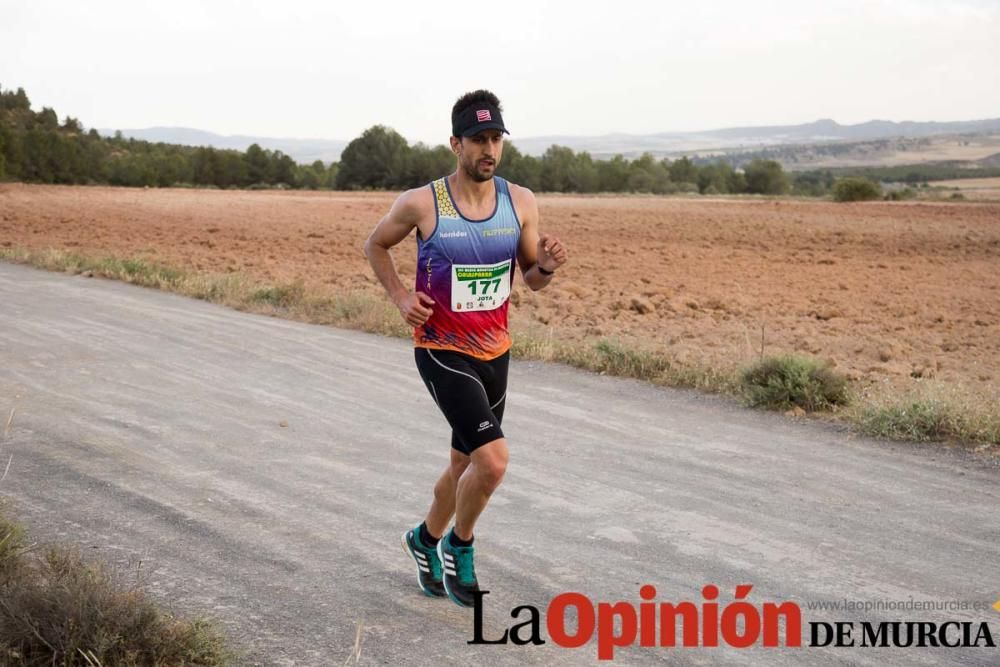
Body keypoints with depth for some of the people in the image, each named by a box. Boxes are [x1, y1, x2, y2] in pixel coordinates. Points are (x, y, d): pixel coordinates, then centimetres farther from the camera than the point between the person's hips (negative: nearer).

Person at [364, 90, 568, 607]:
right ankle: (459, 546, 8)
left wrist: (546, 267, -16)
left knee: (465, 464, 18)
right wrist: (401, 297, -8)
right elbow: (375, 245, 6)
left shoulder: (521, 202, -2)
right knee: (493, 458, -19)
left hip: (495, 352, 5)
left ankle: (426, 540, 45)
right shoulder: (421, 204, -13)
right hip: (442, 351, -5)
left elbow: (531, 280, 7)